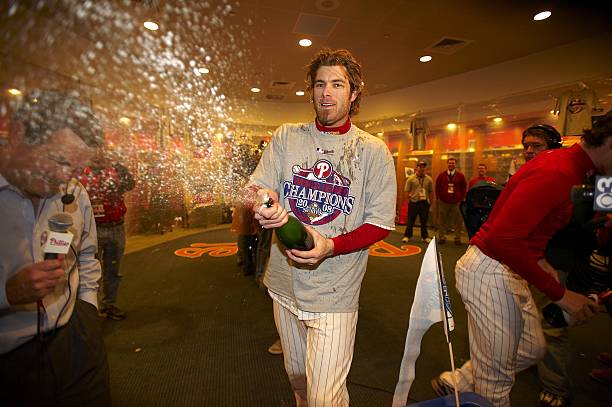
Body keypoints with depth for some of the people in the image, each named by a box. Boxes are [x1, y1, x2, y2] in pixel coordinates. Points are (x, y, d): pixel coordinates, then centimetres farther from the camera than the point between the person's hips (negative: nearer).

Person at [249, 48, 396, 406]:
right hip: (285, 283, 4)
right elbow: (258, 189, 0)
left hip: (335, 292, -3)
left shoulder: (373, 151, -5)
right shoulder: (286, 137, 2)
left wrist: (330, 246, -23)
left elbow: (381, 223, -6)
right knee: (297, 376, 25)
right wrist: (265, 206, -25)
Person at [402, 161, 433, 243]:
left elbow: (431, 191, 10)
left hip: (425, 203, 2)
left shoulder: (429, 179, 5)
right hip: (413, 202, -2)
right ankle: (407, 236, 15)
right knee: (411, 220, 4)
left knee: (424, 221, 11)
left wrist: (429, 201, 6)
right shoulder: (411, 179, -2)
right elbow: (407, 191, 0)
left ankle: (425, 237, 23)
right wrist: (409, 199, -5)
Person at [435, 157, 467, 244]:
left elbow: (464, 188, 9)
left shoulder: (460, 176, 5)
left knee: (457, 221, 3)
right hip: (443, 202, 0)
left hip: (456, 202, 0)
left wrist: (461, 198, 2)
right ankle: (441, 237, 14)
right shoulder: (441, 175, 6)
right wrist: (438, 198, 2)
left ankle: (457, 238, 13)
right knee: (442, 221, 4)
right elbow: (437, 187, 8)